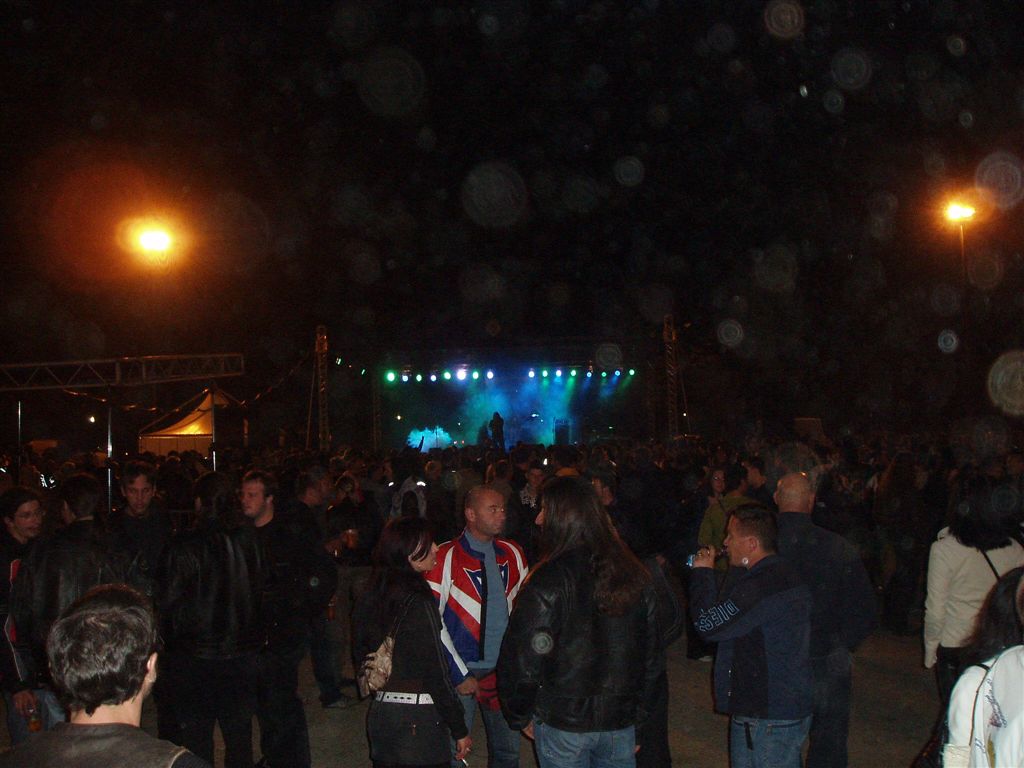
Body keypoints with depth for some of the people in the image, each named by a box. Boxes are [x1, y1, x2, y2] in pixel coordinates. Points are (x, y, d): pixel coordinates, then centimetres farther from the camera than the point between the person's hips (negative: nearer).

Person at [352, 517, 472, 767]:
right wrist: (460, 729, -9)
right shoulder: (418, 603, -18)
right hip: (418, 718, -7)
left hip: (379, 712, 8)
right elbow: (436, 674, -16)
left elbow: (362, 651, 12)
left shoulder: (371, 597, 5)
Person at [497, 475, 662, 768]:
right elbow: (652, 657, 6)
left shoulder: (548, 582, -19)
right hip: (621, 722, 4)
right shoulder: (635, 576, -1)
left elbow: (523, 659, -17)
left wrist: (520, 715, 1)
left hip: (562, 723, -4)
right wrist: (638, 722, 16)